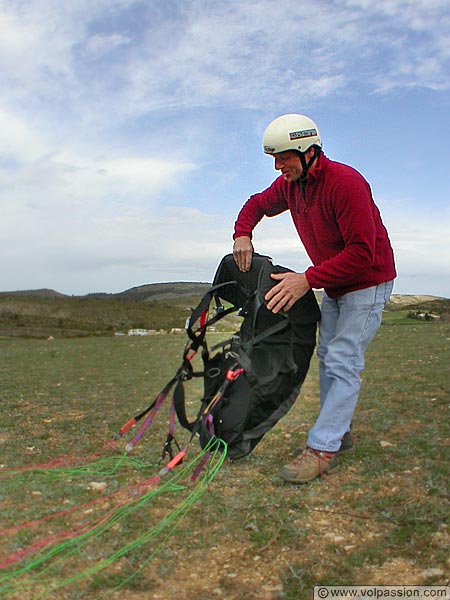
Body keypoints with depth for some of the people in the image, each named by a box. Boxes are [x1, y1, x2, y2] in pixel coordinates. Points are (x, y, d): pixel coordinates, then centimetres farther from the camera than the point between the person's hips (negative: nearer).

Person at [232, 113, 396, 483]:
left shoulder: (345, 182, -28)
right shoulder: (289, 184, -2)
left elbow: (362, 253, -31)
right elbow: (258, 204, 17)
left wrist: (308, 279, -33)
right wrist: (243, 234, -5)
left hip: (367, 283, -9)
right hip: (333, 286, 9)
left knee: (343, 362, -13)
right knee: (327, 357, 10)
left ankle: (323, 449, -9)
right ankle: (340, 433, 21)